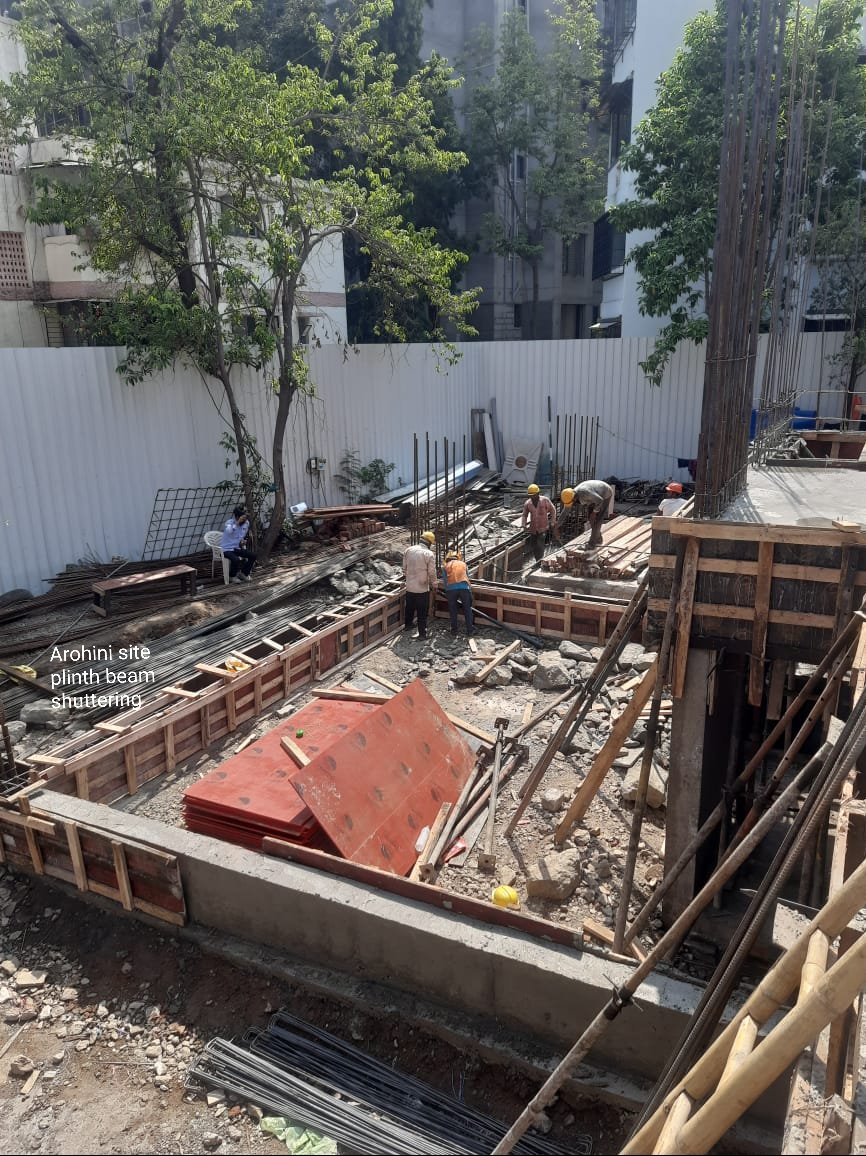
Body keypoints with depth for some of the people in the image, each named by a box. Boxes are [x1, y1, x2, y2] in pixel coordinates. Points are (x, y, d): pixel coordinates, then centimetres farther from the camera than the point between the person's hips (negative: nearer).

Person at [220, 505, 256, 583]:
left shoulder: (246, 523, 1)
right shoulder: (229, 523, -19)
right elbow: (228, 531, -44)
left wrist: (242, 540, 7)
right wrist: (237, 522, -46)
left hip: (237, 548, 7)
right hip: (226, 549, -7)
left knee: (252, 556, -7)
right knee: (236, 560, -32)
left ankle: (244, 574, 12)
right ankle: (232, 576, -3)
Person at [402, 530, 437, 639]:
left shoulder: (409, 550, -2)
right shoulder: (429, 554, -17)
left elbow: (404, 567, 7)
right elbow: (432, 572, -14)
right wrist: (433, 584, 2)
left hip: (409, 586, 5)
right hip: (422, 588, -5)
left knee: (409, 607, 24)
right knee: (422, 612, 5)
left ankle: (407, 625, 43)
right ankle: (422, 633, 9)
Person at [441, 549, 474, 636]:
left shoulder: (445, 566, 19)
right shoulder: (463, 564, 24)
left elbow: (444, 581, 14)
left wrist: (447, 592, 23)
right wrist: (470, 590, 33)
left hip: (451, 588, 0)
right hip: (463, 587, 0)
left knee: (453, 610, 14)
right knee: (467, 609, 11)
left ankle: (454, 629, 20)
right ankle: (470, 629, 15)